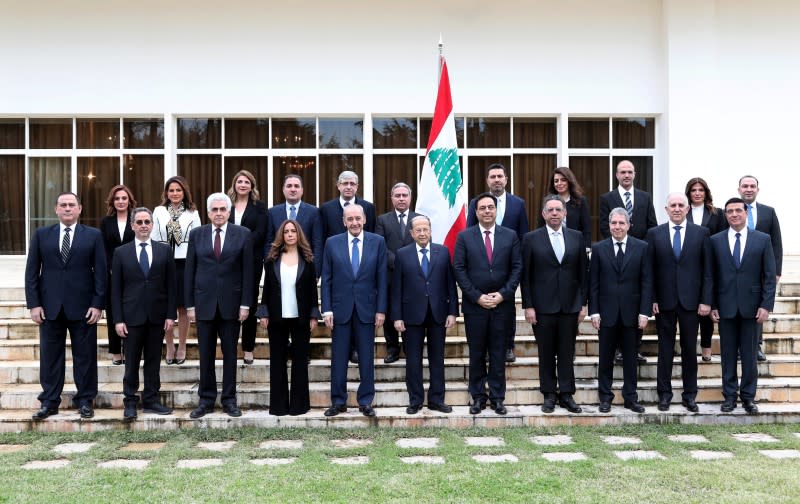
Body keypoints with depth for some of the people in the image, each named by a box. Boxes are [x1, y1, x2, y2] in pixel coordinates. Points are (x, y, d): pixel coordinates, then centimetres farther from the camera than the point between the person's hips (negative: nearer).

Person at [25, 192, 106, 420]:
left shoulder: (93, 235, 3)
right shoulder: (41, 235, 7)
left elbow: (100, 272, 0)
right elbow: (31, 271, 5)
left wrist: (97, 304, -7)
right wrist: (33, 303, -3)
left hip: (82, 307, -1)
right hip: (49, 306, 2)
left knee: (85, 356, 4)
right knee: (50, 356, 7)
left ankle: (85, 400, 15)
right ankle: (49, 401, 16)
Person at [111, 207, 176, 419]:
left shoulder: (165, 250, 6)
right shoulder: (121, 252, 3)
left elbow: (170, 285, 5)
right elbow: (116, 289, 2)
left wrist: (171, 314, -2)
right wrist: (118, 319, -5)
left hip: (157, 316, 1)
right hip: (132, 316, -1)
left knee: (153, 361, 7)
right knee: (131, 362, 3)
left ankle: (151, 400, 17)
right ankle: (130, 402, 13)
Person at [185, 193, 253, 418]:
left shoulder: (243, 234, 1)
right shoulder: (197, 234, 5)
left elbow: (248, 271, -1)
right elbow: (190, 271, 5)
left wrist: (246, 304, -5)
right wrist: (190, 304, 0)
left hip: (231, 303, -1)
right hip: (204, 302, 1)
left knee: (230, 354, 7)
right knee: (206, 355, 6)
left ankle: (229, 399, 16)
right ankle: (206, 399, 16)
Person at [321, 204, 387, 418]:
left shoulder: (377, 242, 2)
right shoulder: (332, 243, 3)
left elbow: (382, 279, 1)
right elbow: (326, 279, 3)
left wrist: (381, 310, -3)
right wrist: (327, 309, -3)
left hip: (367, 308, 0)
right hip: (340, 309, 0)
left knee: (366, 358, 5)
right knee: (338, 358, 5)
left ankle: (365, 401, 15)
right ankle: (338, 401, 16)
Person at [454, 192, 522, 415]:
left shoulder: (510, 236, 5)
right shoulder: (464, 236, 1)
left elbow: (517, 268, 3)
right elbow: (459, 269, -2)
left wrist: (503, 294, -8)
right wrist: (477, 297, -10)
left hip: (502, 304, 1)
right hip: (474, 305, -1)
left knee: (498, 353, 6)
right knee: (476, 353, 6)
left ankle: (497, 397, 15)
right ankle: (477, 397, 16)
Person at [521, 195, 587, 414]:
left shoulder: (577, 237, 7)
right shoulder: (531, 239, 0)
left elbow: (583, 272, 8)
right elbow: (525, 275, -1)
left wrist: (583, 303, 4)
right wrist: (528, 306, -6)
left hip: (570, 305, 2)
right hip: (543, 306, -2)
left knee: (567, 353, 6)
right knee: (546, 353, 5)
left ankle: (566, 394, 14)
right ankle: (549, 395, 15)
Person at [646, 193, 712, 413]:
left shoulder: (701, 233, 3)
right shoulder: (654, 234, 3)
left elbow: (707, 270, 2)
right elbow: (649, 270, 2)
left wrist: (706, 300, -4)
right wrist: (651, 299, -5)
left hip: (691, 301, 0)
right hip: (664, 302, 0)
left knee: (690, 349, 7)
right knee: (665, 349, 7)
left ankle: (689, 395, 18)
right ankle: (664, 394, 17)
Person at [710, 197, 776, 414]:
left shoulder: (763, 239, 2)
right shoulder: (716, 240, 3)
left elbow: (770, 276, 0)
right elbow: (711, 276, 4)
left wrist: (766, 305, -7)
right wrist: (712, 305, -1)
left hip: (751, 306, 0)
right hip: (725, 306, 1)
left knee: (749, 354, 6)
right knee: (728, 353, 7)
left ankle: (748, 396, 16)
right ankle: (729, 395, 16)